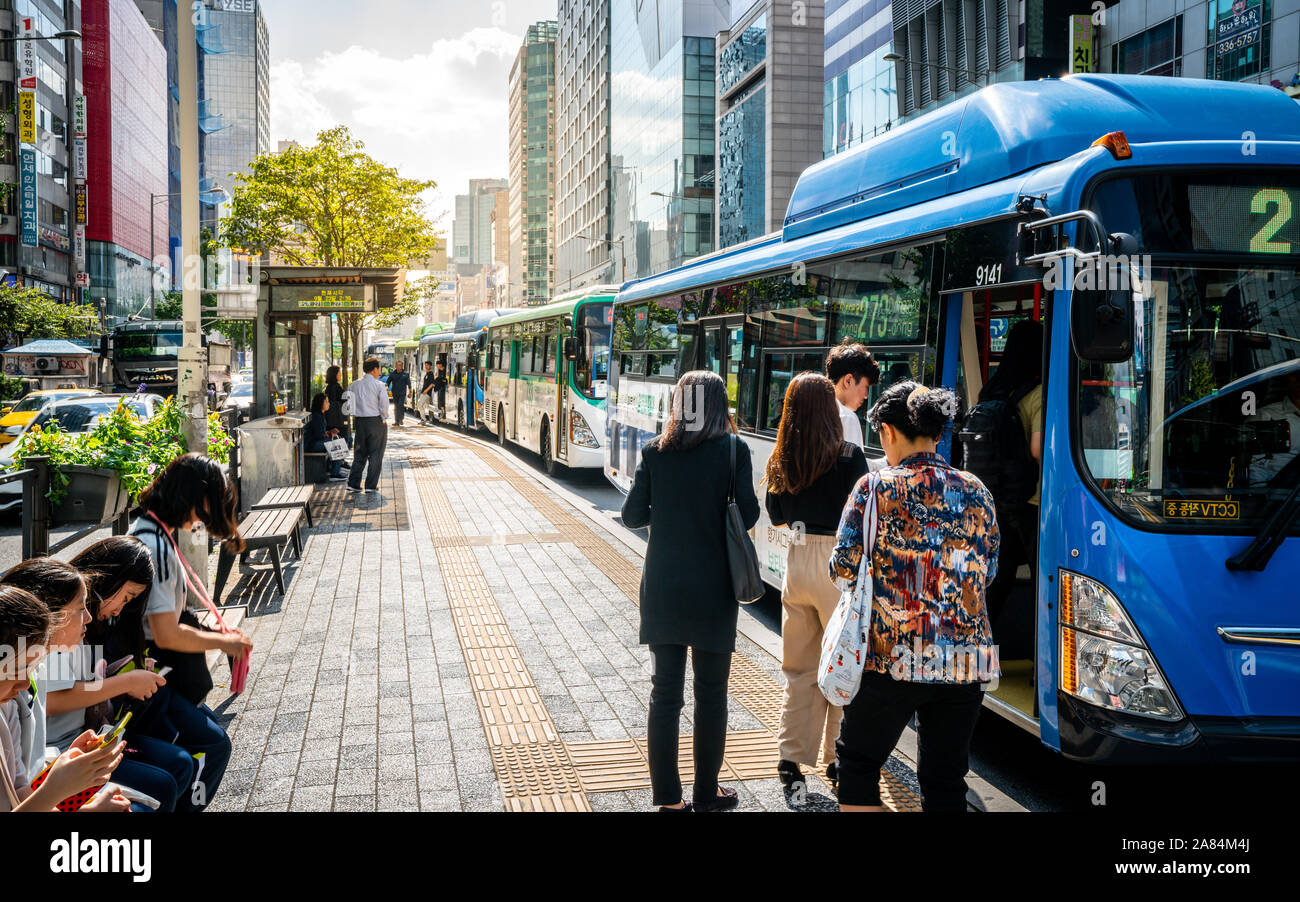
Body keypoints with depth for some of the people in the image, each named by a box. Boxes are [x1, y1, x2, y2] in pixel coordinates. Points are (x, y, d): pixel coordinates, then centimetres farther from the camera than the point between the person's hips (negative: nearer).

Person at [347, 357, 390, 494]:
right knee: (375, 455, 4)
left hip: (359, 421, 5)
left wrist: (355, 417, 14)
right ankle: (371, 486, 3)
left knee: (359, 453, 15)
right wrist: (382, 417, 6)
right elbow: (384, 407, -12)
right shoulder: (379, 385, -11)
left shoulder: (354, 385, 3)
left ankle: (353, 483, 11)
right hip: (376, 421, -5)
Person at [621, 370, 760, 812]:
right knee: (710, 693, 11)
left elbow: (632, 515, 0)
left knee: (664, 692, 8)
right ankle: (707, 794, 19)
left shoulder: (655, 451, -3)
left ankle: (667, 796, 11)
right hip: (712, 589, -2)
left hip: (662, 589, 2)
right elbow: (747, 515, -9)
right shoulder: (733, 449, -9)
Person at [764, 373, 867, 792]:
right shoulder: (849, 456, -12)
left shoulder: (781, 458, 1)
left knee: (799, 667, 14)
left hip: (797, 559, 4)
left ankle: (791, 757, 17)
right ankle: (838, 757, 15)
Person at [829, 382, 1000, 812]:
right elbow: (987, 571, 13)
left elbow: (844, 570, -6)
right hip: (964, 663, 4)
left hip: (892, 659, -4)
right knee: (945, 782, 13)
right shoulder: (976, 492, 5)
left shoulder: (876, 488, -6)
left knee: (857, 762, 15)